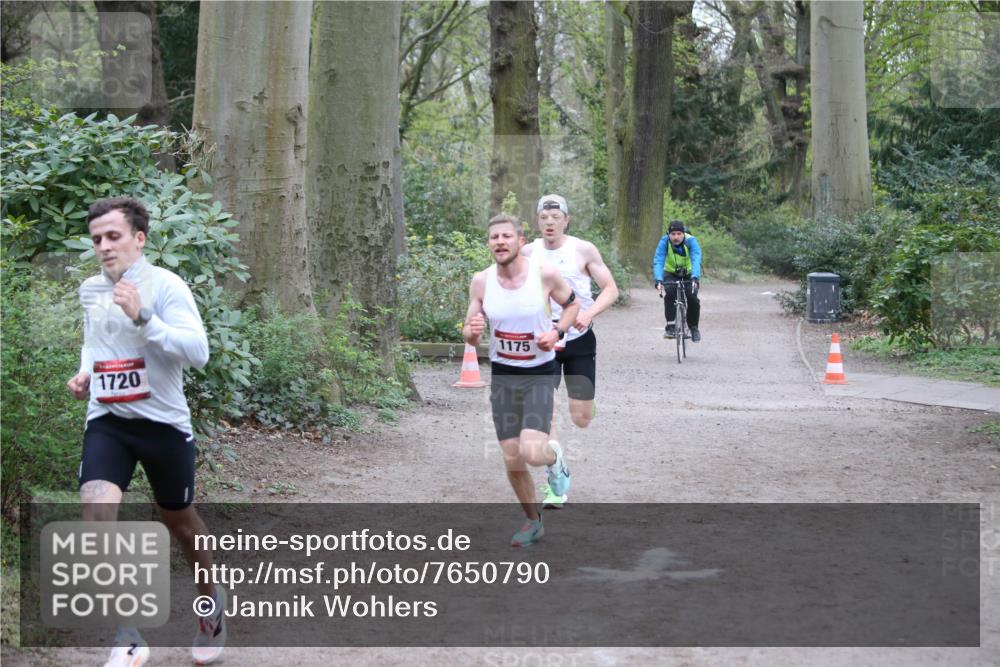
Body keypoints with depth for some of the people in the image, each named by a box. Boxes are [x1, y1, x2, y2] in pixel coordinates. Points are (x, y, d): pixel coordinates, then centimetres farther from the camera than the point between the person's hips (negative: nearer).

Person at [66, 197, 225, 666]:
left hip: (162, 422, -3)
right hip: (106, 421, 3)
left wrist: (143, 317, -31)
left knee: (179, 520, 15)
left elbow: (198, 352, -23)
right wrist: (84, 373, 6)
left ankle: (212, 599, 46)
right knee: (96, 509, -22)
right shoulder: (89, 290, 6)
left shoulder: (165, 285, -12)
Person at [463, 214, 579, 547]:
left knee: (532, 452, -20)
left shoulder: (545, 274, -12)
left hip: (540, 373, -3)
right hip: (502, 376, 3)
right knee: (512, 461, 6)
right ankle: (533, 521, 30)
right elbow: (469, 335, 3)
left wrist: (557, 332, -12)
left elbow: (572, 304, 6)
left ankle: (554, 458, 18)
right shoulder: (481, 282, -5)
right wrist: (472, 331, -21)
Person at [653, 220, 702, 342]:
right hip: (671, 274, 0)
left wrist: (695, 278, -55)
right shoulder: (664, 242, -23)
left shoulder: (691, 241, -25)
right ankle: (670, 326, -24)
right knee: (669, 293, -29)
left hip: (689, 274, 0)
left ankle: (694, 328, 2)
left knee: (692, 297, -21)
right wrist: (658, 280, -49)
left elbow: (696, 260, -38)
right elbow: (658, 262, -32)